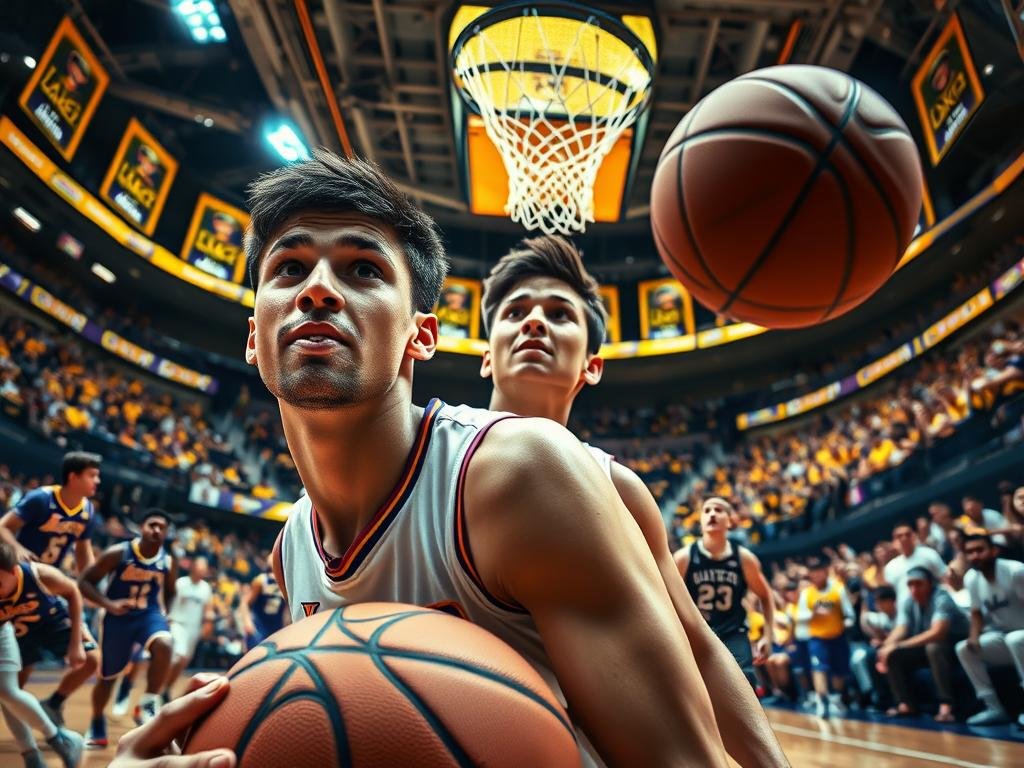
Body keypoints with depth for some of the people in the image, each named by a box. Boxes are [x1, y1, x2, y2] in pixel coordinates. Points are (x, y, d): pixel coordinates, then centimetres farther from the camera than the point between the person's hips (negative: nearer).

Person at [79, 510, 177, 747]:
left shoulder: (169, 563, -6)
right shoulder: (118, 553, -15)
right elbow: (84, 582, -10)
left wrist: (166, 614, 1)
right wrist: (109, 604, -21)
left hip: (150, 615, 1)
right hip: (118, 617, 0)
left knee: (164, 645, -33)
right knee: (108, 676, 15)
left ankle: (149, 703, -15)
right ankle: (97, 726, 43)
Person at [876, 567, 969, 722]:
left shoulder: (941, 599, -24)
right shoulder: (907, 602, -4)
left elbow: (937, 632, -36)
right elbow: (900, 629, -11)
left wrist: (900, 645, -39)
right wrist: (887, 646, -32)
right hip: (925, 646, 7)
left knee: (934, 647, -37)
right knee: (893, 655, -10)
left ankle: (946, 705, -34)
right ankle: (907, 704, -7)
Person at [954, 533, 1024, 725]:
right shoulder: (970, 579, -6)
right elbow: (976, 612, 6)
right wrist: (974, 637, -10)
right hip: (1003, 636, 6)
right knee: (963, 649, -10)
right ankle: (994, 708, -7)